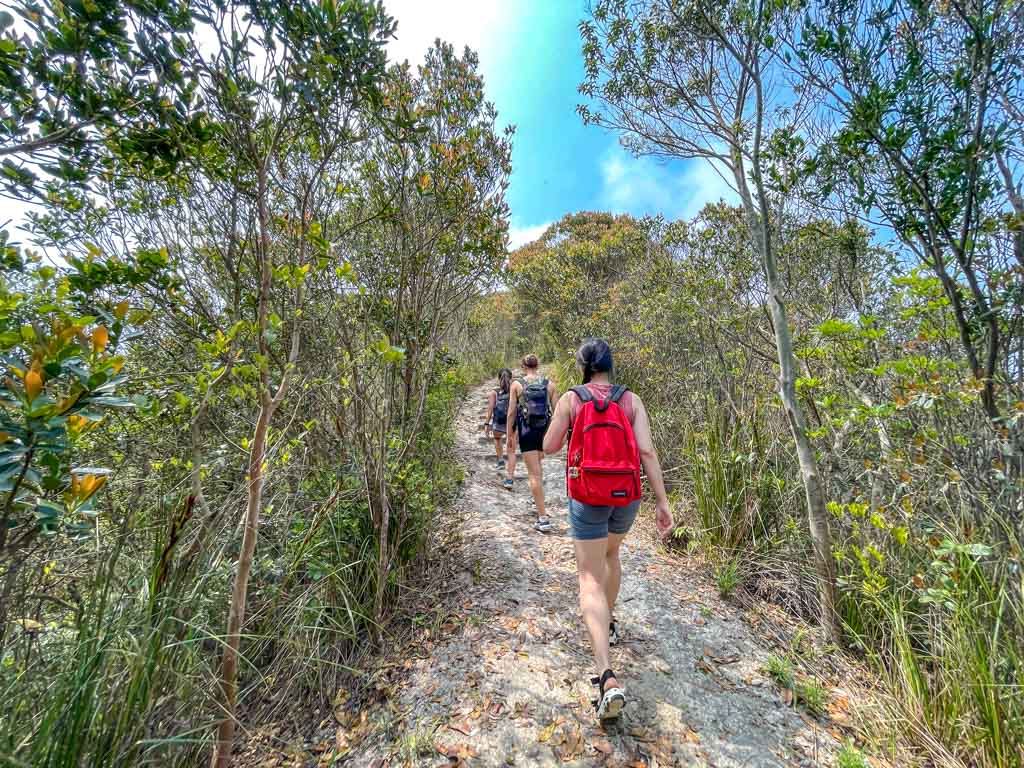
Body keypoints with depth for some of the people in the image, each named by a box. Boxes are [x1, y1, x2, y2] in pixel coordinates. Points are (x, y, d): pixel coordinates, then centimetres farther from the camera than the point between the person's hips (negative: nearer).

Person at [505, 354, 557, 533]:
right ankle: (538, 501, 42)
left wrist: (509, 436, 4)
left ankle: (543, 519, 0)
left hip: (527, 431, -3)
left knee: (534, 473, 0)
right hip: (545, 430, 3)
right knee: (537, 465, 27)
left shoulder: (517, 384, -2)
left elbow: (512, 412, -3)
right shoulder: (550, 384, 3)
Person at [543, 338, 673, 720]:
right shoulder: (631, 400, -1)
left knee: (591, 581, 4)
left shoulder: (571, 398, -6)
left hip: (588, 498, -3)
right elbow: (647, 451, -8)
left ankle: (608, 678, -9)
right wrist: (662, 502, -5)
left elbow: (550, 447, -2)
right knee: (611, 553, 31)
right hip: (625, 497, 4)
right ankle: (608, 623, 48)